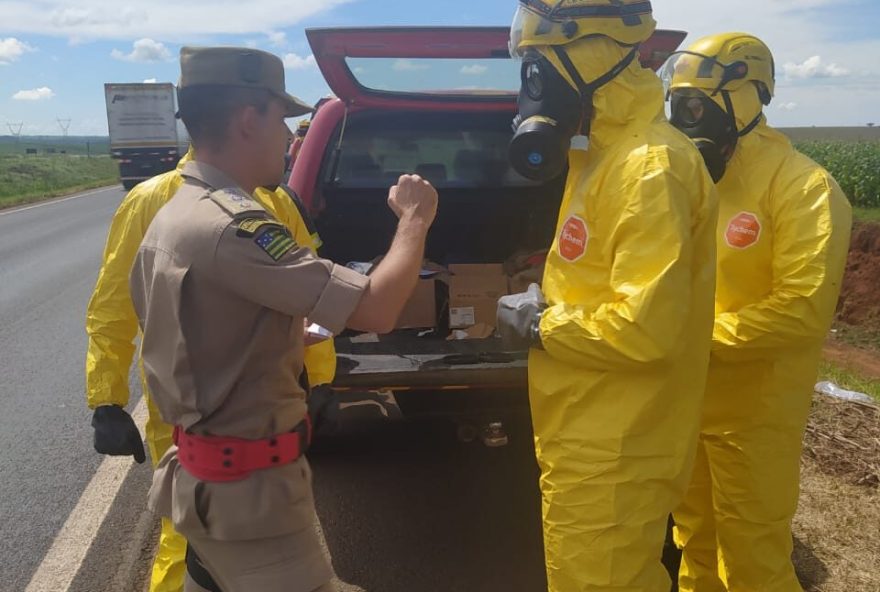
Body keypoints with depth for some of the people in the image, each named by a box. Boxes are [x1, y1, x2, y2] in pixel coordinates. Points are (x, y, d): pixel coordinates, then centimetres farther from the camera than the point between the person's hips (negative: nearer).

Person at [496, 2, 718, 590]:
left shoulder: (650, 165, -22)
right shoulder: (606, 150, 10)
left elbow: (646, 327, -29)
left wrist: (540, 325, -16)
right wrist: (550, 308, -2)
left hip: (613, 457, -9)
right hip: (590, 443, 10)